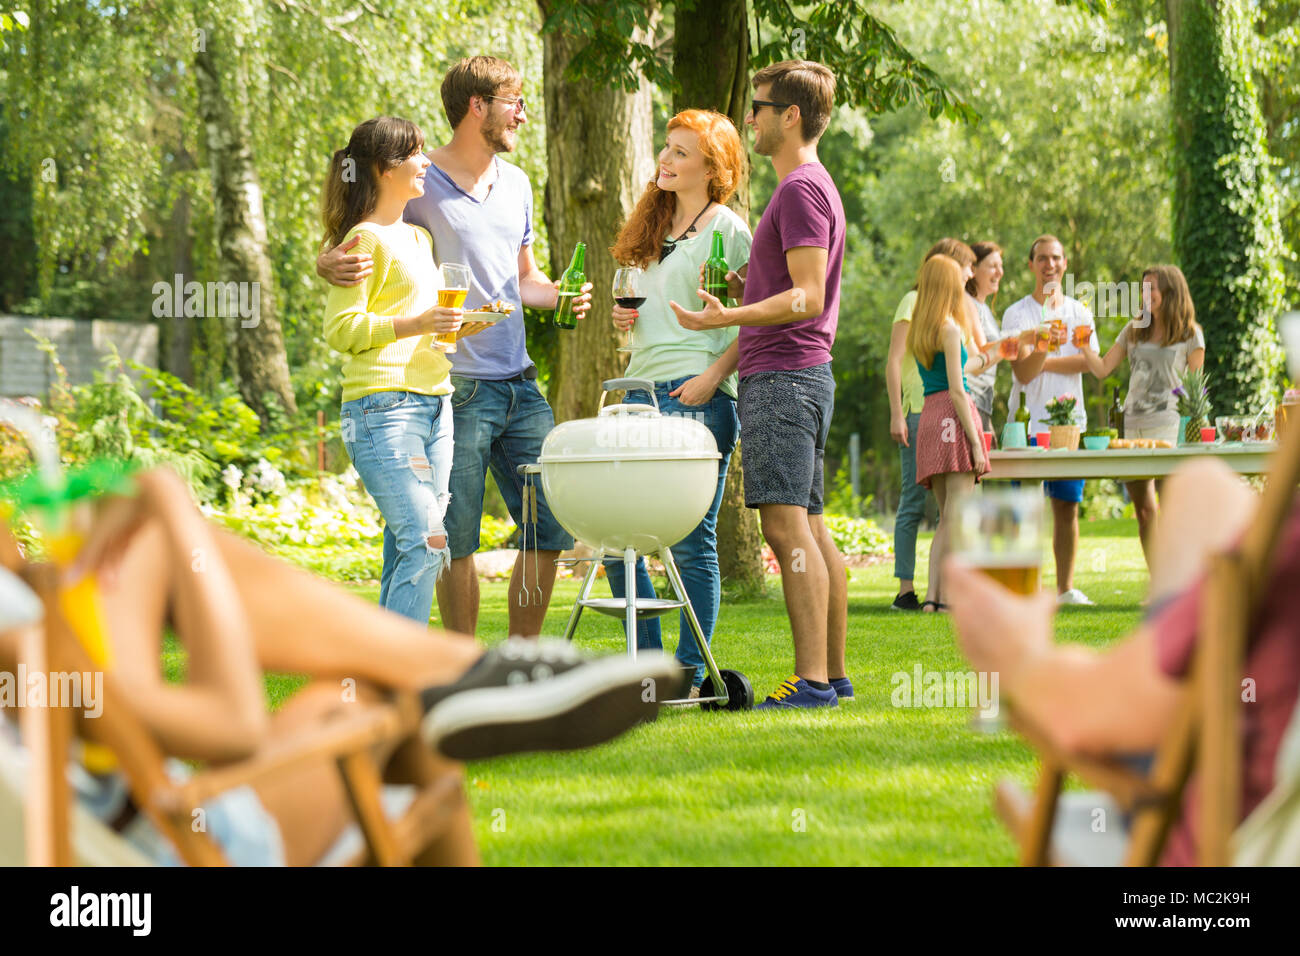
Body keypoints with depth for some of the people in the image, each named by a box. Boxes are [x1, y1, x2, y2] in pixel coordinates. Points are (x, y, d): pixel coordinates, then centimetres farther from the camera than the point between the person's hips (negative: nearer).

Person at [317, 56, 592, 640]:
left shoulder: (516, 184, 16)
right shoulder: (418, 184, -4)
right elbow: (344, 253, -2)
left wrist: (561, 296, 4)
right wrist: (330, 265, -27)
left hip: (520, 385, 6)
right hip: (456, 388, -6)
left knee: (550, 531, 5)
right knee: (457, 541, -3)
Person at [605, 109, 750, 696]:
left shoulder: (729, 229, -3)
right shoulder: (656, 228, 19)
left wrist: (713, 375, -19)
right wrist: (626, 319, 8)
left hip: (697, 396, -8)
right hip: (642, 391, 8)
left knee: (691, 542, -6)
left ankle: (691, 673, 2)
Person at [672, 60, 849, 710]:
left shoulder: (802, 188, -11)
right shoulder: (811, 187, 21)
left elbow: (807, 297, -20)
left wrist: (728, 317, -28)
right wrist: (738, 289, 21)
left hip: (783, 378, -11)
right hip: (798, 379, 11)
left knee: (786, 525, -14)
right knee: (809, 528, 10)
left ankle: (812, 681, -17)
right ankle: (833, 674, 12)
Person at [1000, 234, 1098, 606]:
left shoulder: (1079, 311, 12)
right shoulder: (1017, 313, 1)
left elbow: (1089, 362, -3)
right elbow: (1023, 373, -11)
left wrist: (1042, 363, -7)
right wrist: (1045, 347, -29)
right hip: (1030, 422, -3)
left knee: (1068, 505, 4)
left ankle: (1066, 587, 9)